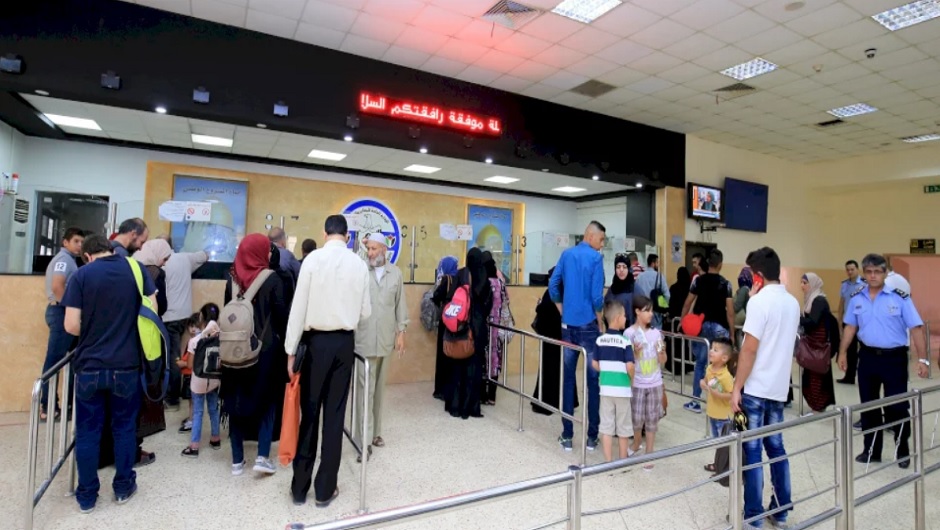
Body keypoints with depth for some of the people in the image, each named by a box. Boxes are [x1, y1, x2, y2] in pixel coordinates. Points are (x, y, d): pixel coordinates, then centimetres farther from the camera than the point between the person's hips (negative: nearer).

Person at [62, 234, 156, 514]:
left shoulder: (81, 275, -5)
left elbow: (71, 326, -9)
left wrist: (91, 332, 13)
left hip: (90, 366, -1)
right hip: (127, 365, 1)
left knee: (87, 431, 12)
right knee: (124, 427, 14)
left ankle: (86, 495, 23)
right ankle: (123, 487, 25)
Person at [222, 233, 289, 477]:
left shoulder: (233, 279, 2)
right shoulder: (272, 279, -11)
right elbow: (281, 313, -9)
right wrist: (283, 339, 5)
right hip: (265, 347, -3)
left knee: (236, 400, 12)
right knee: (267, 400, 11)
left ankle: (237, 460, 19)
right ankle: (262, 456, 4)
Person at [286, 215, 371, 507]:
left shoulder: (313, 258, -8)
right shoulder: (359, 264, -1)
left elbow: (299, 307, -8)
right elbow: (366, 311, 4)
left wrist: (291, 350, -1)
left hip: (317, 341, -1)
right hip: (345, 342, 2)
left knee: (309, 412, 10)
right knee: (335, 414, 9)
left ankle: (300, 487, 22)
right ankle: (324, 489, 20)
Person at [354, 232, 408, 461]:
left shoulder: (395, 273, 6)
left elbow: (400, 304, 8)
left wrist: (401, 332, 4)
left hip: (385, 338, 3)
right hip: (363, 338, -3)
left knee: (379, 387, 13)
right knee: (365, 388, -1)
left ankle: (375, 431, 26)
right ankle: (365, 437, 5)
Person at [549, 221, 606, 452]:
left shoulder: (566, 254, 6)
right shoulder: (595, 258, -9)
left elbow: (552, 285, 6)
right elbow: (596, 296, -14)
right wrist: (601, 323, -1)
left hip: (568, 324, 5)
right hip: (588, 325, -4)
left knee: (568, 378, 8)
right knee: (593, 379, 6)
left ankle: (567, 435, 13)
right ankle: (592, 436, 12)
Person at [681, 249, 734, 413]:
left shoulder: (698, 280, 0)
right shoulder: (725, 283, -3)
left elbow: (688, 303, 1)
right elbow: (730, 311, -6)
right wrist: (732, 333, 1)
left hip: (701, 325, 2)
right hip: (719, 327, -2)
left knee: (700, 363, 11)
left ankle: (695, 401, 14)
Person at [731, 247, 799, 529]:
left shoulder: (760, 301, -15)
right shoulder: (793, 303, 9)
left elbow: (749, 349, -18)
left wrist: (736, 387, -12)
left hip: (755, 388, -7)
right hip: (779, 387, 7)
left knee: (752, 450, 2)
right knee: (776, 447, 16)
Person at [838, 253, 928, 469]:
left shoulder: (900, 297, -9)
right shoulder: (856, 298, 2)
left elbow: (915, 328, -9)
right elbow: (850, 327, 9)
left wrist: (922, 358, -13)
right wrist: (843, 352, 8)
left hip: (894, 357, -3)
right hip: (867, 357, 3)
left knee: (897, 407, 6)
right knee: (868, 405, 12)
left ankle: (903, 452, 27)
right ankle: (871, 451, 25)